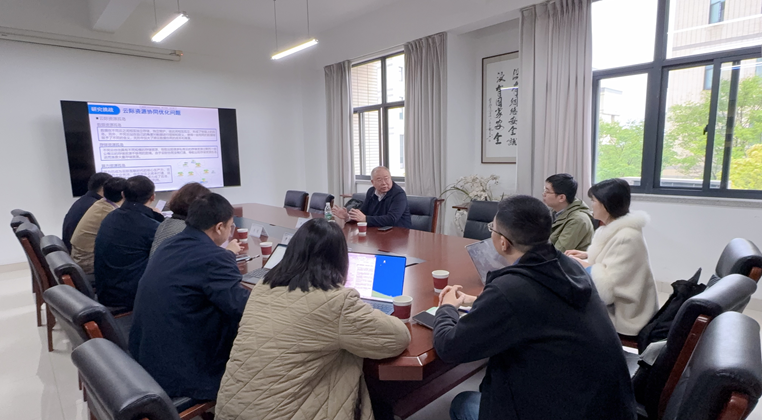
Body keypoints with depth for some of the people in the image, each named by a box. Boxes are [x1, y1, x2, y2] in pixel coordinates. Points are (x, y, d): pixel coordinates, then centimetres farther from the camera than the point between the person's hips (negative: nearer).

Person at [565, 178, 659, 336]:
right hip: (611, 303, 8)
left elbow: (608, 284, -27)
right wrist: (586, 255, 4)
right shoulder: (612, 228, 5)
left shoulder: (627, 237, -25)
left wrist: (579, 263, -15)